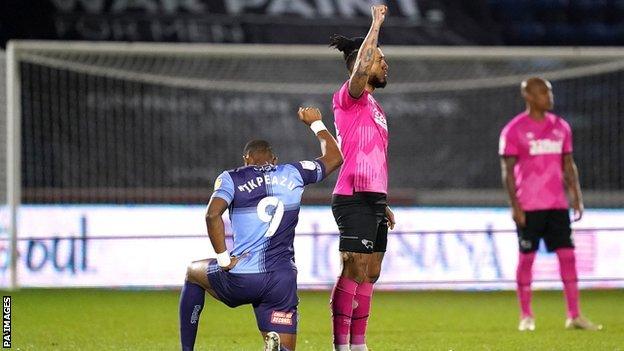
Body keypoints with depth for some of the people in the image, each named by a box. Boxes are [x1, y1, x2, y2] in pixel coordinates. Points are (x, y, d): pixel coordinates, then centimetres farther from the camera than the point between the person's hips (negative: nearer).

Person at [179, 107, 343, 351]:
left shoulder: (231, 178, 3)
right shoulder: (293, 174, 11)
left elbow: (213, 214, -15)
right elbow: (335, 158, 26)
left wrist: (223, 259, -7)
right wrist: (316, 124, 40)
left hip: (241, 279, -1)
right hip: (283, 282, 1)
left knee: (193, 272, 30)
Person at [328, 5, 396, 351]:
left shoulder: (372, 105, 21)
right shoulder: (350, 96, -6)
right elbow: (360, 68, -29)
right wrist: (376, 23, -23)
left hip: (373, 199, 10)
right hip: (354, 199, -10)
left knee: (369, 274, 9)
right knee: (353, 271, -11)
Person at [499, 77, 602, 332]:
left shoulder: (561, 127, 11)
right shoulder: (514, 130, -5)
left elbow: (568, 165, 16)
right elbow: (507, 170, -6)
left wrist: (577, 197, 7)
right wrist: (515, 205, -13)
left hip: (557, 204, 5)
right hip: (528, 207, -5)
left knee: (568, 255, -1)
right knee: (527, 257, 0)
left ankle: (574, 316, 2)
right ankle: (526, 317, 9)